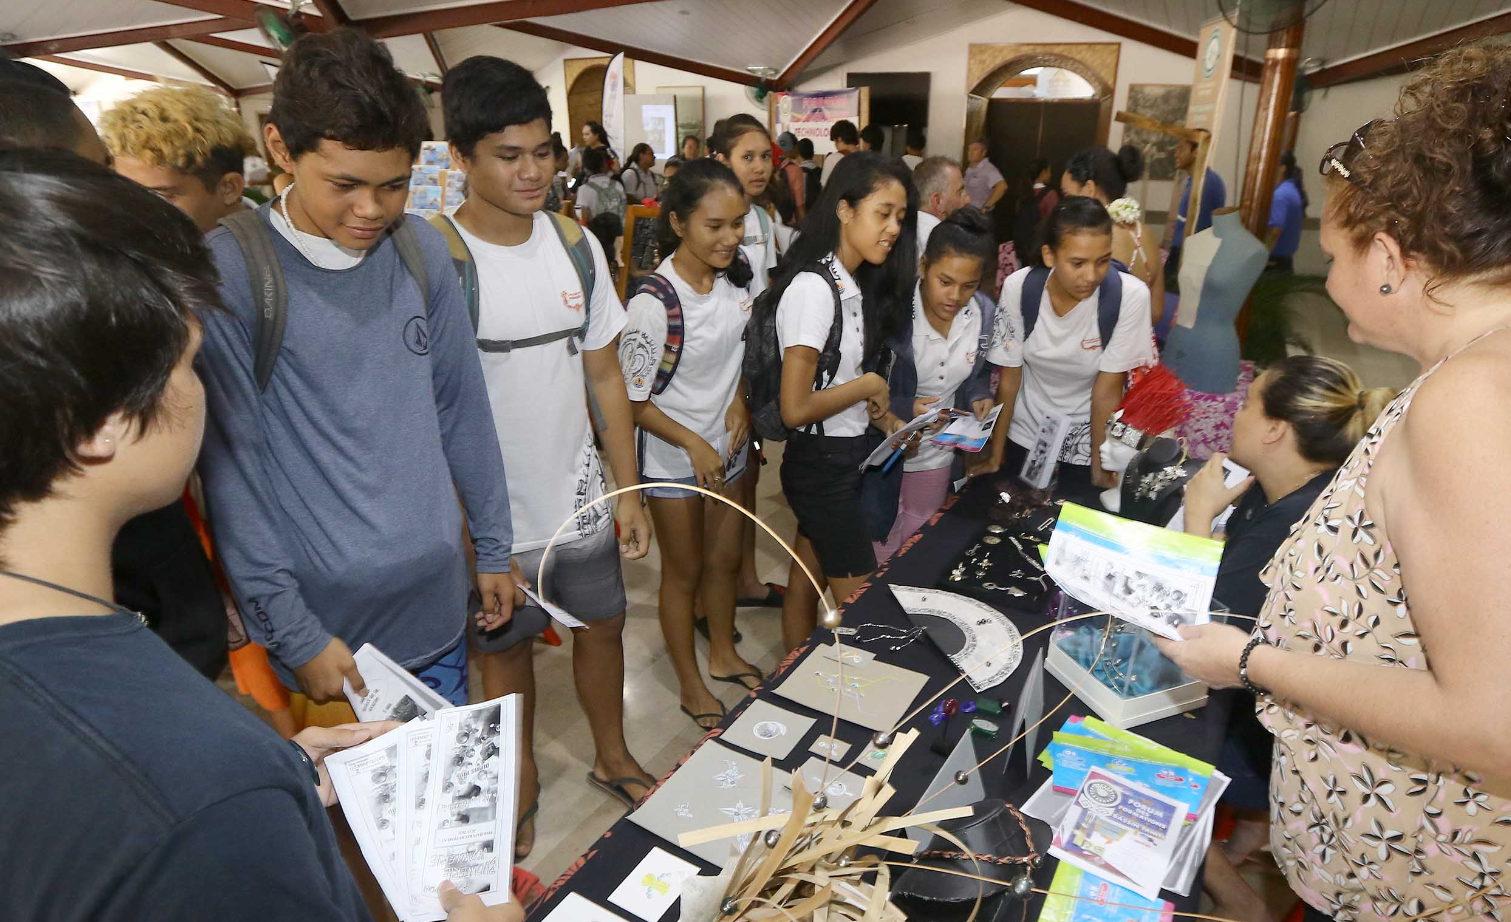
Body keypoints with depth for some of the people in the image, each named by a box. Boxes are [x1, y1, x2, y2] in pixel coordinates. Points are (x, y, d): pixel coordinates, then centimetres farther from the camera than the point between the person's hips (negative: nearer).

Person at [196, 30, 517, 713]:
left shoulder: (422, 251, -1)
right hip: (321, 620, -3)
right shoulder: (228, 271, -14)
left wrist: (492, 548, 8)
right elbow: (232, 471, -12)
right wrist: (294, 634, -12)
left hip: (436, 602, 4)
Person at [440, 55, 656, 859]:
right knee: (506, 651, 16)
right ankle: (522, 782, 43)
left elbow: (604, 375, 5)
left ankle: (611, 757, 45)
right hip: (493, 518, -4)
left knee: (603, 625, 19)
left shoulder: (576, 246, -1)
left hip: (581, 500, 4)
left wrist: (628, 491, 4)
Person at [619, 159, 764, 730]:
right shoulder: (654, 304, -27)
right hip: (673, 455, -6)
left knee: (725, 559, 20)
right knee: (684, 571, 12)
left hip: (727, 444, 6)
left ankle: (723, 655, 44)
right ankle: (690, 684, 33)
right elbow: (633, 401, -18)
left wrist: (738, 400, -6)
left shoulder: (737, 274, -7)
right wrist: (694, 444, -20)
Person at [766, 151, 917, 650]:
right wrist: (869, 385, -14)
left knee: (805, 584, 20)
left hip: (846, 458, 9)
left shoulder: (855, 284, 8)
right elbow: (796, 409, -24)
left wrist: (881, 417, -1)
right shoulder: (812, 288, -21)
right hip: (822, 464, -9)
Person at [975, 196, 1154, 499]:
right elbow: (1009, 377, -10)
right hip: (1024, 434, 2)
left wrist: (1099, 467, -14)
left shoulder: (1130, 295, -26)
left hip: (1088, 440, -1)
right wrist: (995, 454, -5)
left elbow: (1107, 389, -17)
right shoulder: (1018, 287, -20)